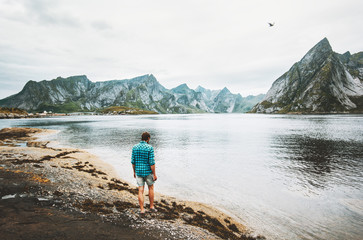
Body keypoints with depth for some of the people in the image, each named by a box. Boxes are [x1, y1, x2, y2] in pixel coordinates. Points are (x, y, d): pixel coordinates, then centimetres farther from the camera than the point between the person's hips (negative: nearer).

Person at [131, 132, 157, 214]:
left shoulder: (135, 147, -1)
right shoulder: (150, 148, -14)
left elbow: (133, 161, 3)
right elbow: (152, 162, -16)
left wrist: (134, 172, 15)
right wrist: (154, 174, -9)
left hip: (138, 172, 3)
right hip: (148, 172, -3)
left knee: (141, 191, 7)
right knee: (151, 188, 18)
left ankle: (142, 210, 9)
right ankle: (151, 206, 26)